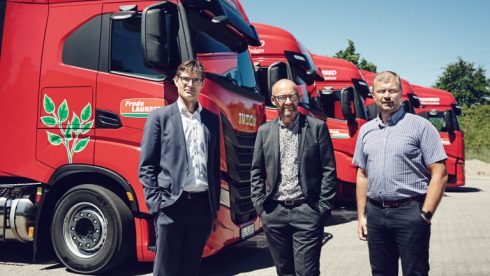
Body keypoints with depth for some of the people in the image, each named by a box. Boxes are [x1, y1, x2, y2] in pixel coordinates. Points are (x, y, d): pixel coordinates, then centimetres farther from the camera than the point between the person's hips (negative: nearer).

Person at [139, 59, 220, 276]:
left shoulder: (212, 120, 12)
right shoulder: (160, 117, 2)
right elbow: (146, 166, -1)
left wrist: (215, 206, 11)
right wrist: (156, 203, -8)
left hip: (203, 204, 4)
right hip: (171, 205, -4)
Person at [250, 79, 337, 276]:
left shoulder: (317, 127, 0)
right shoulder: (265, 131, 9)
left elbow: (329, 170, -1)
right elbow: (256, 172, 11)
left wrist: (323, 208, -6)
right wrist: (260, 206, 3)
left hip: (307, 212, -3)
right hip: (274, 213, 3)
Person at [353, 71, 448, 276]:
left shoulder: (420, 126, -4)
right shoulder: (366, 130, 11)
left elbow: (439, 174, -7)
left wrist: (425, 214, -12)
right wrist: (361, 215, 10)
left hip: (409, 213, -4)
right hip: (375, 213, 5)